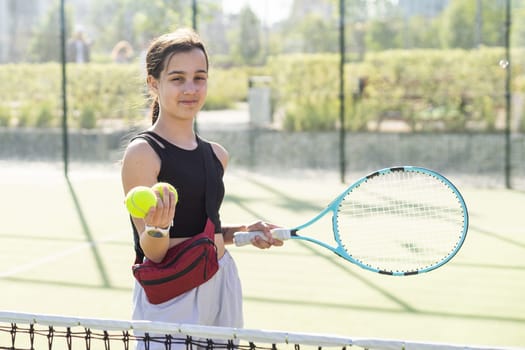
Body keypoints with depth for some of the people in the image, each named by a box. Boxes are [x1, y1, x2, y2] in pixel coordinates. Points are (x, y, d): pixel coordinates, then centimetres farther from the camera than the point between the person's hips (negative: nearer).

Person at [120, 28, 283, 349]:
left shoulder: (217, 156, 8)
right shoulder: (142, 153, -12)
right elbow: (153, 252, -13)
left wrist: (244, 232, 4)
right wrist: (158, 228, -33)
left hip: (224, 284, 7)